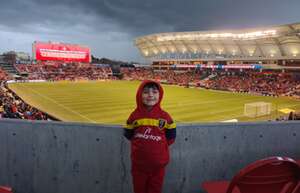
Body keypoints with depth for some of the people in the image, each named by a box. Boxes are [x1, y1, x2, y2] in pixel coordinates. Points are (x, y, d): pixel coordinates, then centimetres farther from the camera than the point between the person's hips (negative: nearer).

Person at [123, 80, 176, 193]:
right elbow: (128, 134, 5)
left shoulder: (164, 116, -8)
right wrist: (140, 143, 1)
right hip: (138, 163, 1)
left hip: (158, 163, 0)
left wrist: (160, 145, -4)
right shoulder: (135, 115, -6)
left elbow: (171, 137, 1)